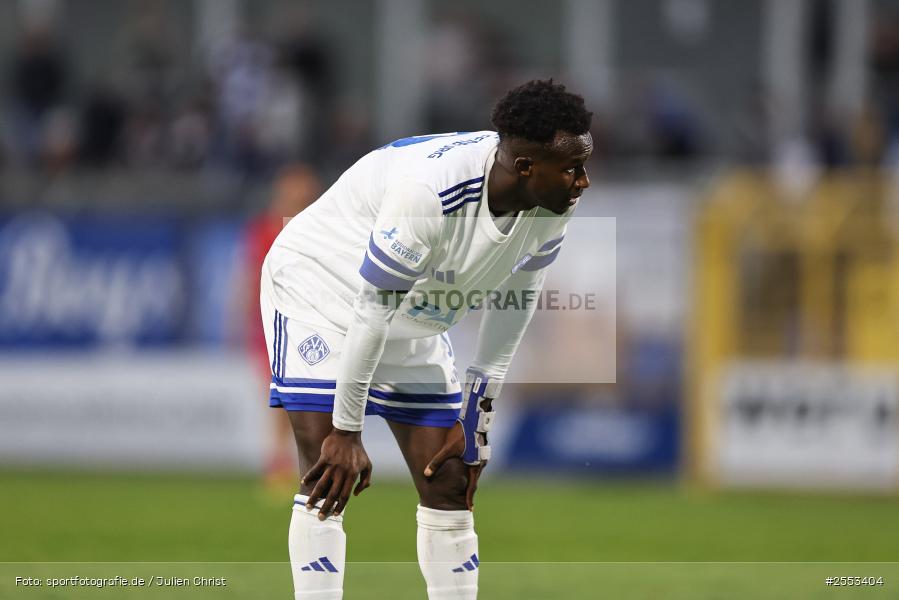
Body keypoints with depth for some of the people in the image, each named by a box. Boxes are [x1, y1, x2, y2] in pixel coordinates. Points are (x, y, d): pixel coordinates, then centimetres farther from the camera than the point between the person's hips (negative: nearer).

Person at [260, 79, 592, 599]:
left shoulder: (553, 205, -15)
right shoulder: (430, 189, -37)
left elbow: (514, 304, 0)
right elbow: (372, 306, -31)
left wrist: (477, 423, 2)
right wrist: (347, 432, -24)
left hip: (415, 320, 7)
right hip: (318, 288, -7)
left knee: (451, 483, 3)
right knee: (326, 483, -18)